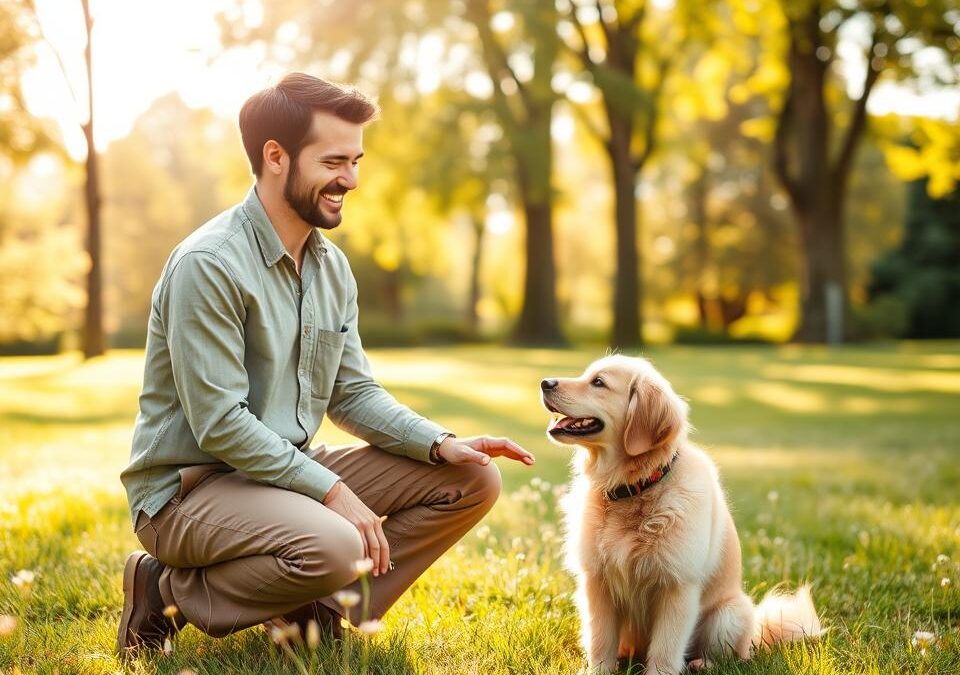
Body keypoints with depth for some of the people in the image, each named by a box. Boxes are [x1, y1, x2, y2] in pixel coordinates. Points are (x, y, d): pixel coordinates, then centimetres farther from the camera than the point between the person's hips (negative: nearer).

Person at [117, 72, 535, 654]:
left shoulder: (332, 267, 7)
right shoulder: (208, 265, -19)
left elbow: (353, 393, 10)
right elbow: (219, 423, -22)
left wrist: (441, 444, -6)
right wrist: (330, 488, -22)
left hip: (288, 470, 8)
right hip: (188, 486, -8)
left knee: (472, 481, 0)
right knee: (333, 546, -37)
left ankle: (314, 608, -1)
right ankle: (170, 591, -9)